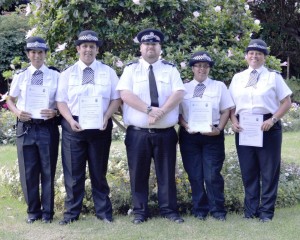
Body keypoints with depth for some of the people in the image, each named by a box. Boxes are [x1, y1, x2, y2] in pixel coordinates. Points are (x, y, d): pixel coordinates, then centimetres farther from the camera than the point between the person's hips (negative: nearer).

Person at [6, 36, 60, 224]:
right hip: (26, 127, 2)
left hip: (47, 127, -2)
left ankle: (47, 212, 18)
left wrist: (55, 112, -16)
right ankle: (33, 211, 21)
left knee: (48, 171, 6)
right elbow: (10, 100, 15)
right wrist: (17, 112, -6)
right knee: (28, 172, 7)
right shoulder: (20, 76, 6)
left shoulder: (55, 76, 0)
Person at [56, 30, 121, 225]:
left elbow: (116, 98, 3)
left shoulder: (108, 72, 7)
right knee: (73, 172, 3)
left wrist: (106, 117, -13)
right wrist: (71, 120, -13)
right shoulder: (68, 73, 8)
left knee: (99, 171, 8)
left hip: (100, 126, 0)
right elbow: (61, 101, 4)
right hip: (73, 126, 0)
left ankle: (104, 212, 16)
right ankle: (72, 212, 12)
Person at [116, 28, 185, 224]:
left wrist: (161, 111, -19)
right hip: (138, 132, -1)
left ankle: (169, 210, 14)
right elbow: (126, 94, -9)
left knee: (167, 173, 5)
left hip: (165, 132, 1)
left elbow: (179, 93, -4)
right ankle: (140, 212, 13)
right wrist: (149, 109, -19)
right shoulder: (131, 69, 5)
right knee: (139, 174, 4)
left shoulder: (170, 69, 9)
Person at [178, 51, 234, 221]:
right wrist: (185, 125, -11)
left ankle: (218, 210, 7)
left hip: (212, 135, -2)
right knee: (195, 175, 6)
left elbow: (226, 111, 3)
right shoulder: (184, 88, 11)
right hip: (189, 135, 2)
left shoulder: (219, 86, 8)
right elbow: (178, 112, 8)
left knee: (212, 175, -4)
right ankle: (200, 209, 15)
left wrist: (219, 129, -12)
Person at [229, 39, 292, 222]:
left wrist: (272, 120, -14)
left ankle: (266, 211, 10)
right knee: (248, 170, 9)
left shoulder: (273, 76, 1)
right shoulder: (237, 78, 10)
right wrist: (234, 121, -5)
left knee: (269, 170, 1)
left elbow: (287, 102, -1)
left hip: (268, 126, -3)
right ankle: (250, 210, 18)